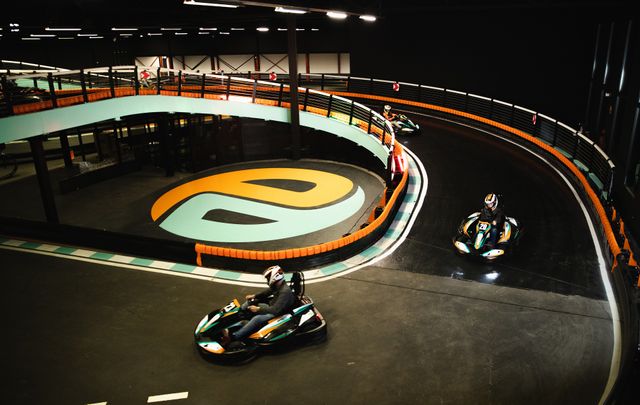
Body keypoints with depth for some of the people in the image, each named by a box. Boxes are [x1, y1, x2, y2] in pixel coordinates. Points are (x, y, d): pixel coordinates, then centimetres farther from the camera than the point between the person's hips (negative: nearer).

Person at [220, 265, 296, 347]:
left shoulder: (285, 291, -29)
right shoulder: (277, 285, -1)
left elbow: (275, 310, -33)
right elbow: (268, 292, 19)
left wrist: (258, 309, -26)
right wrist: (254, 296, 5)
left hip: (278, 314, -10)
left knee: (257, 319, -32)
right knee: (250, 302, 9)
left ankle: (232, 337, -36)